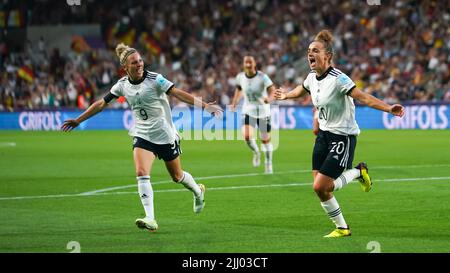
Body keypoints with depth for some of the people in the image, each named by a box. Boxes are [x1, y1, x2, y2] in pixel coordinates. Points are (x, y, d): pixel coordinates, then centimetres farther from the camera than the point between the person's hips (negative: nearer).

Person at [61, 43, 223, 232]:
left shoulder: (155, 79, -14)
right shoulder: (122, 85, -2)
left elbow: (178, 93, -21)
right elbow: (101, 104, 7)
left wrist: (204, 105, -31)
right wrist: (78, 121, 9)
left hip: (165, 134, -3)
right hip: (142, 135, 3)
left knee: (177, 176, 10)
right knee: (141, 174, -19)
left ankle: (198, 191, 44)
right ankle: (150, 219, -24)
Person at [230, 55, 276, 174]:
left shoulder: (262, 77, -17)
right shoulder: (240, 77, -5)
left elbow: (273, 91, -22)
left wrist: (269, 98, -43)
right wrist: (234, 102, 11)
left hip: (263, 111, -2)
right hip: (248, 110, 2)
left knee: (265, 139, 4)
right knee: (247, 136, -19)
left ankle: (268, 164, 27)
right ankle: (256, 153, 14)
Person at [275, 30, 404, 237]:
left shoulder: (338, 79, -22)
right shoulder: (312, 77, 1)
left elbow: (363, 97, -30)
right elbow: (302, 89, 26)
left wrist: (389, 108, -44)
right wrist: (286, 95, 43)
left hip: (343, 136, -7)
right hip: (324, 134, 7)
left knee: (320, 186, -12)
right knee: (321, 189, 3)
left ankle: (358, 172, 12)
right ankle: (342, 228, 21)